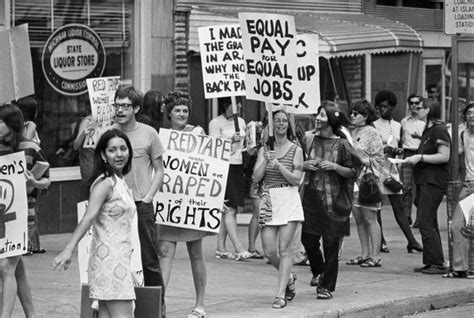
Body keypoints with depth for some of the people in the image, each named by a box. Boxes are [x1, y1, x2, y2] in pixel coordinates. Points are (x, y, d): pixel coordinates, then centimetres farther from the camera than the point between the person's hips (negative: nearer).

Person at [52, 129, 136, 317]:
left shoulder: (120, 181, 14)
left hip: (120, 257, 9)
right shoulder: (104, 183, -13)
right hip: (109, 257, -9)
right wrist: (69, 250, -33)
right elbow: (89, 217, -25)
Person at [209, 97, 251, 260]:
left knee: (227, 210, 5)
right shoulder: (216, 123, -5)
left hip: (237, 167, 7)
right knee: (230, 209, -10)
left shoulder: (241, 122, 16)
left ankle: (221, 248, 7)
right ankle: (238, 247, -14)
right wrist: (231, 141, -19)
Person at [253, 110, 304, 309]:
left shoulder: (296, 150, 3)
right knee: (269, 251, -1)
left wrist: (279, 166, -16)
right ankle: (288, 277, 28)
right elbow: (256, 177, 2)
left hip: (288, 201, -3)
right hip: (268, 201, 3)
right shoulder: (264, 149, 10)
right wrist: (266, 160, -12)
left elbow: (296, 179, -5)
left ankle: (281, 294, -7)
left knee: (284, 249, -9)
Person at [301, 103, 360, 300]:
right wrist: (305, 165, -4)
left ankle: (326, 286, 7)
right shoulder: (309, 140, 6)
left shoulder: (341, 144, -4)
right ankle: (319, 272, 32)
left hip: (333, 198, -3)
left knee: (331, 243, -2)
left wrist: (334, 167, -16)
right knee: (308, 239, 3)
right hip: (311, 195, 4)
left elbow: (352, 171, -2)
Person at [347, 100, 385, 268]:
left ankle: (375, 257, -5)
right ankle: (365, 254, 14)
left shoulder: (372, 133, -6)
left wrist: (361, 161, -17)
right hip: (353, 180, 8)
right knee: (358, 218, 8)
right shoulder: (353, 133, 16)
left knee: (370, 218, -7)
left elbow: (378, 159, -9)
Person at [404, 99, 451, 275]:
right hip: (424, 181, 10)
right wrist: (414, 159, 14)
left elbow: (444, 156, -20)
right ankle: (430, 263, 16)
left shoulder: (439, 130, -13)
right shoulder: (428, 130, 18)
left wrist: (420, 157, -18)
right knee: (428, 224, 12)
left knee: (425, 224, -12)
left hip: (434, 182, -10)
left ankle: (437, 264, -10)